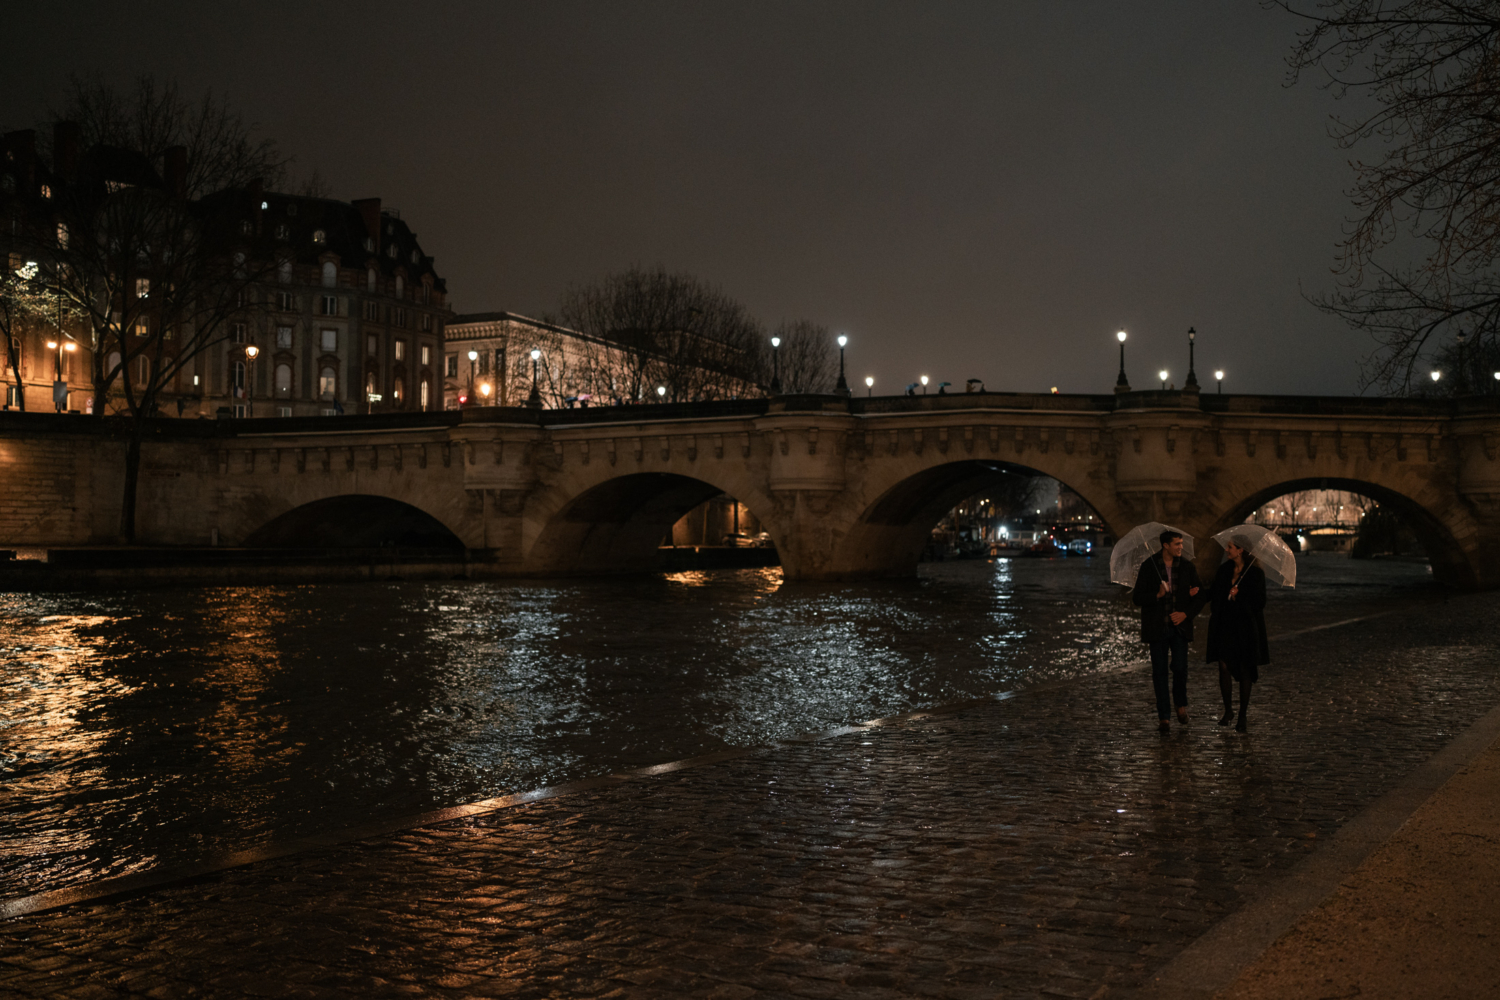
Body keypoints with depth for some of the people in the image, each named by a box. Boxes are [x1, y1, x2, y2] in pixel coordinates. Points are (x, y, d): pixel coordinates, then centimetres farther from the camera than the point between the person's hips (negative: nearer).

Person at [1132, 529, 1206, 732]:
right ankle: (1164, 716, 11)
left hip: (1179, 626, 1)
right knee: (1159, 671, 2)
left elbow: (1201, 595, 9)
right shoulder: (1149, 566, -3)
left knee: (1180, 667, -10)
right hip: (1157, 628, -1)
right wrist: (1158, 595, -20)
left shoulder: (1186, 567, 5)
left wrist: (1186, 613, -5)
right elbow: (1137, 598, -4)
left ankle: (1181, 704, 17)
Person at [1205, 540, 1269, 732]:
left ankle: (1242, 715, 13)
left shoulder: (1255, 573, -7)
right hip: (1225, 624, 4)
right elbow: (1214, 593, 17)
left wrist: (1239, 597, -20)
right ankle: (1228, 710, 15)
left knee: (1245, 670, 3)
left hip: (1246, 628, -4)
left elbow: (1259, 603, -9)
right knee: (1224, 666, -1)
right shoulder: (1225, 570, 7)